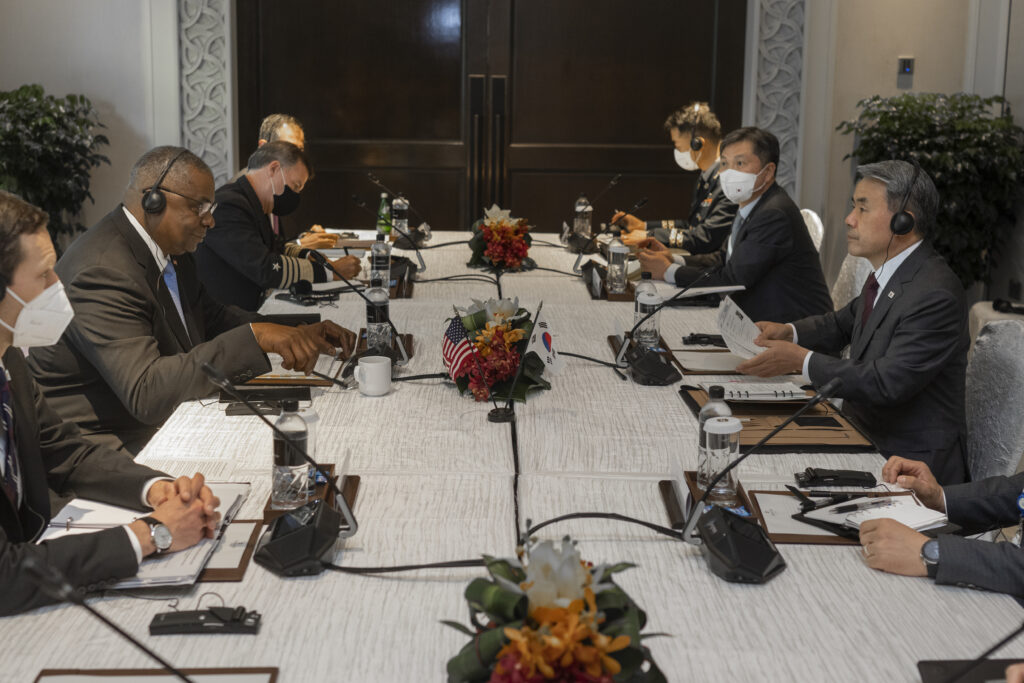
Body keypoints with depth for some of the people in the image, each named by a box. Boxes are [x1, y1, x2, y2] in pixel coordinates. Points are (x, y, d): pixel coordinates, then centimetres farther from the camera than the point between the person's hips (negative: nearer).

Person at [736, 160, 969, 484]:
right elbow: (844, 322, 22)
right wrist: (789, 332, 3)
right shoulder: (888, 276, 6)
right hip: (865, 433, 8)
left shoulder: (935, 295, -24)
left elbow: (887, 383, -27)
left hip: (911, 462, -8)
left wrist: (802, 360, -22)